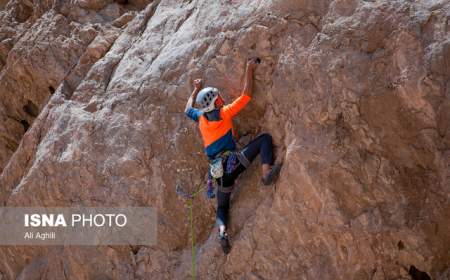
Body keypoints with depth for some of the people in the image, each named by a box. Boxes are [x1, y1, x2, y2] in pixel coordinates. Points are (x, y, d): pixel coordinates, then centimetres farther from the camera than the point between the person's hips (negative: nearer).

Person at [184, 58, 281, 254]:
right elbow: (246, 95, 3)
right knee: (265, 138, -2)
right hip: (233, 162, -6)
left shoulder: (201, 118, 10)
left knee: (222, 207, 23)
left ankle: (222, 231, -8)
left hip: (219, 171, 6)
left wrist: (195, 90, 42)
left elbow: (188, 110, 34)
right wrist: (249, 71, 9)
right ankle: (267, 173, -22)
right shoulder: (225, 112, -3)